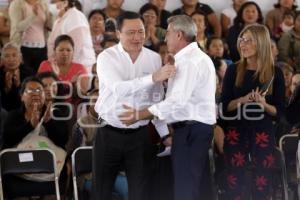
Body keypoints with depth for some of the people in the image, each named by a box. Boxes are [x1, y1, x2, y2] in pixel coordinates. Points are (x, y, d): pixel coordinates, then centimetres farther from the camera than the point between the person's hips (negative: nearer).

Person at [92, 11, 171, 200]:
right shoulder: (107, 57, -10)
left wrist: (165, 133, 4)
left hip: (140, 135, 2)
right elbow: (119, 89, -28)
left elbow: (157, 100, 8)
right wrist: (153, 78, -37)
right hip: (109, 134, -2)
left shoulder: (154, 58, 1)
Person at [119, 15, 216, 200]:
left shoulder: (188, 61, -15)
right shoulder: (199, 57, 18)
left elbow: (177, 102, -23)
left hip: (191, 129, -11)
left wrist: (139, 115, -18)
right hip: (197, 127, 11)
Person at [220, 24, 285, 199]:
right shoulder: (233, 70, 3)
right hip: (236, 133, 1)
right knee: (235, 185, 2)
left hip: (263, 134, -1)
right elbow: (225, 106, 2)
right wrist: (242, 100, -16)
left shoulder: (275, 73, -1)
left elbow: (280, 111, 1)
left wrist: (264, 104, -18)